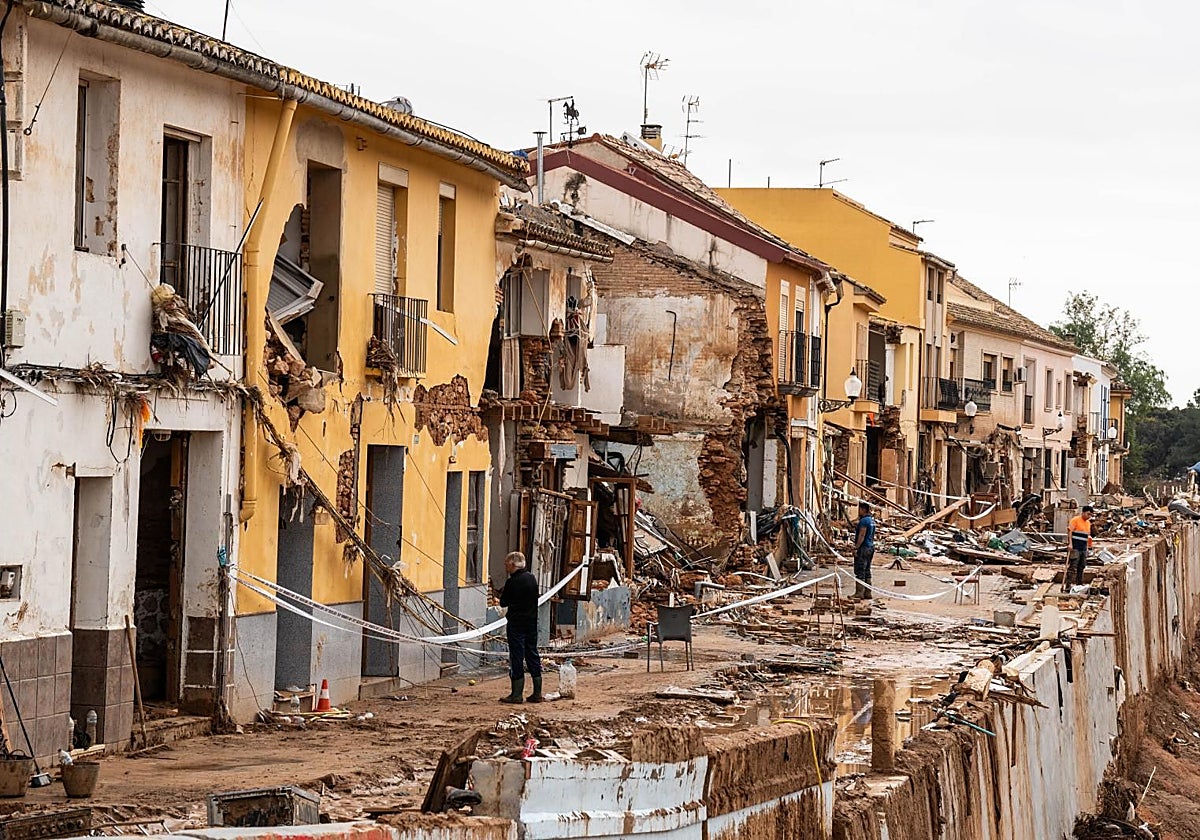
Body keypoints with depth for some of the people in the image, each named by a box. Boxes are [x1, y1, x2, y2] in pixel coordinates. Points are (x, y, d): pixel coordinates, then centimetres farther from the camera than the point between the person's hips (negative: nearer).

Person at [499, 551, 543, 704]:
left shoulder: (512, 582, -13)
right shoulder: (532, 578, 7)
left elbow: (503, 603, -7)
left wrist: (502, 593, 12)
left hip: (516, 623, -6)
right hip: (532, 621, 6)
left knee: (517, 657, -2)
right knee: (532, 655, 11)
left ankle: (517, 694, -2)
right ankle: (537, 693, 12)